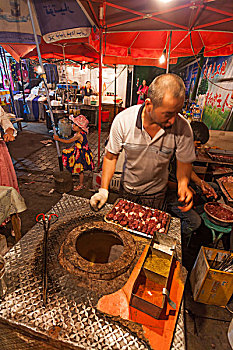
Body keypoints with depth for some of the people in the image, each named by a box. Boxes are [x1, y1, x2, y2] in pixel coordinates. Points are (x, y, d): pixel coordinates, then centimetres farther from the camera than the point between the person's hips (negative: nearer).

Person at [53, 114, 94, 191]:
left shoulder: (79, 135, -26)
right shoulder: (81, 133, 2)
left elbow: (68, 141, -22)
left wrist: (58, 138, -16)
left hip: (81, 154, -10)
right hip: (78, 151, 10)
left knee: (80, 170, 4)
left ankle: (81, 185, 22)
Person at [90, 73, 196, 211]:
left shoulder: (183, 128, -25)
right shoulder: (122, 121, -27)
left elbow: (184, 162, -10)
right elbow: (111, 157, -15)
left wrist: (183, 184, -30)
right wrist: (104, 190, -21)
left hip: (156, 193, 0)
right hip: (127, 189, 1)